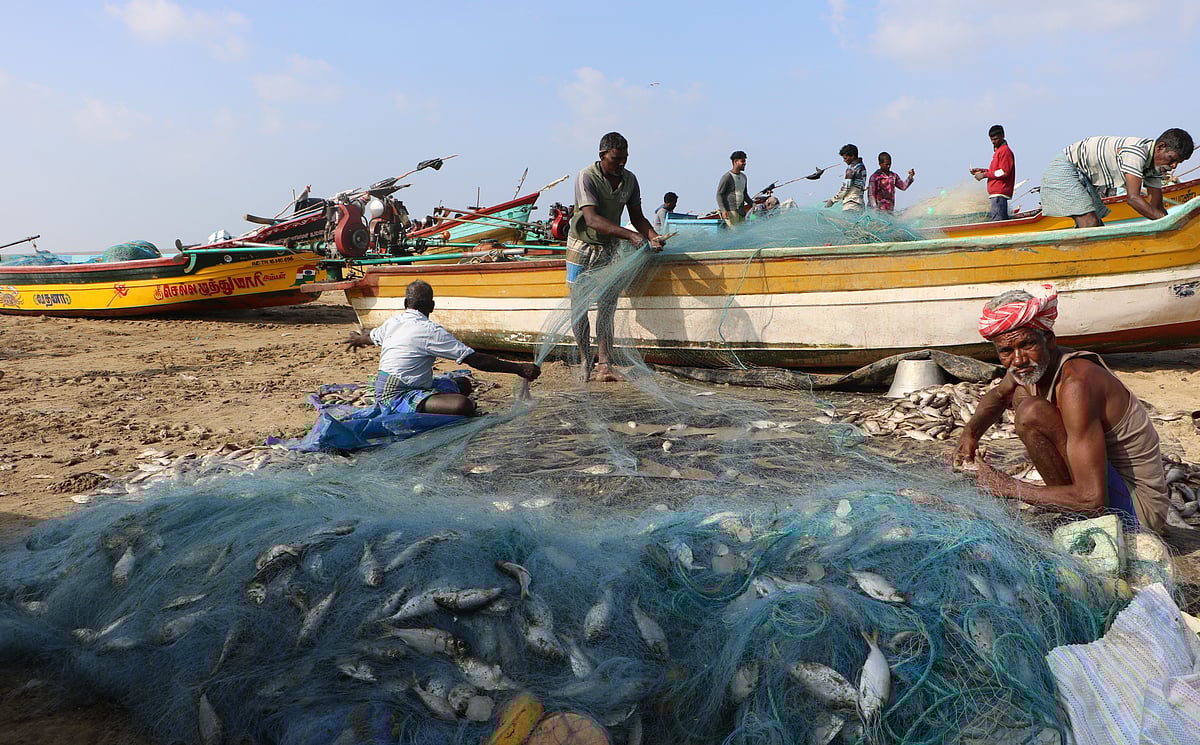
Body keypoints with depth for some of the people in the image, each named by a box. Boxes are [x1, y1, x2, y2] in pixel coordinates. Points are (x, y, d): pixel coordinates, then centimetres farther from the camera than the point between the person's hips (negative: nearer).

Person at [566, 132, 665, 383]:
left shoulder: (629, 180, -1)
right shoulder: (586, 177, -19)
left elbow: (637, 216, 6)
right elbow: (592, 219, -30)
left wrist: (653, 235, -16)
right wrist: (630, 235, -38)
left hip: (610, 249, 4)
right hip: (583, 248, -4)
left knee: (607, 308, -3)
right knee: (579, 308, 1)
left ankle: (604, 366, -4)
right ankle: (585, 364, 12)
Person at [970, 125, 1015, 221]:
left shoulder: (1005, 151, -9)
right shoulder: (998, 150, 23)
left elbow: (1004, 172, -17)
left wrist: (985, 175, -13)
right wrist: (982, 171, 13)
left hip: (999, 192, -11)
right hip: (997, 192, 11)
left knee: (997, 221, -16)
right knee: (1003, 220, 10)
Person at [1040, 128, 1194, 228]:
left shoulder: (1155, 164, 2)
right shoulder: (1136, 151, -27)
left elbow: (1156, 208, 4)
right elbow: (1133, 198, -32)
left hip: (1083, 177, 10)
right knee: (1090, 223, -21)